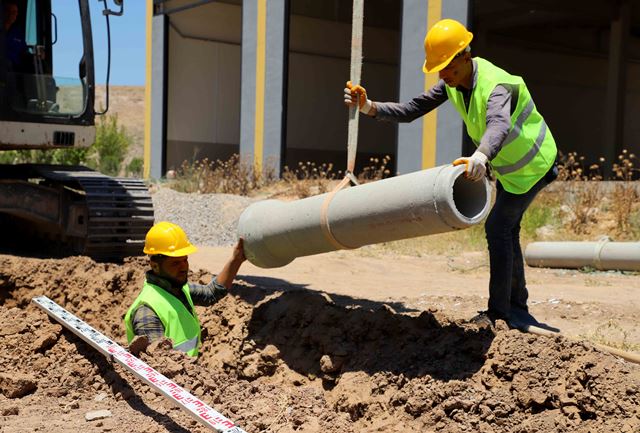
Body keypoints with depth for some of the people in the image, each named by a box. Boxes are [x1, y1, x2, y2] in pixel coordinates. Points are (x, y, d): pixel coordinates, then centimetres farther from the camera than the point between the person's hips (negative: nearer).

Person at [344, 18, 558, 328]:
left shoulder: (496, 86, -37)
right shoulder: (452, 83, -11)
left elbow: (499, 125, -59)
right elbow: (411, 111, -14)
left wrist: (481, 157, -81)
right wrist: (369, 107, -29)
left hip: (532, 165, -9)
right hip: (507, 166, 9)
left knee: (497, 228, -15)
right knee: (506, 231, 17)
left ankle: (498, 312, -7)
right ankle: (517, 307, 31)